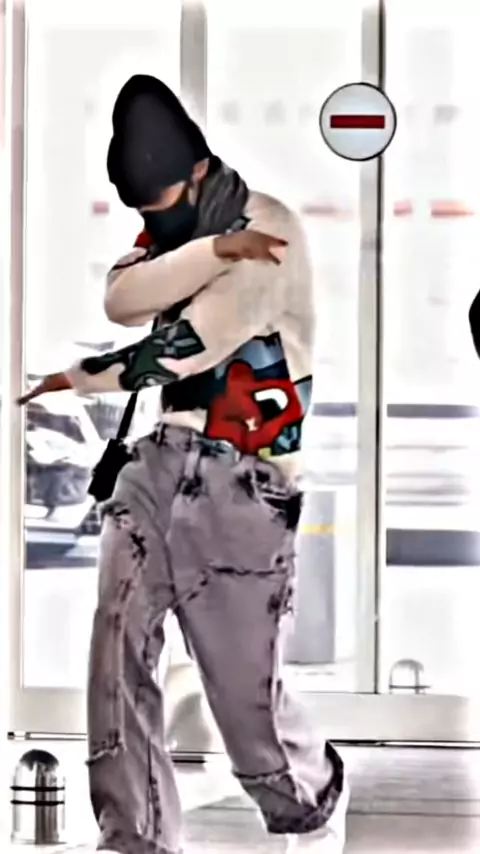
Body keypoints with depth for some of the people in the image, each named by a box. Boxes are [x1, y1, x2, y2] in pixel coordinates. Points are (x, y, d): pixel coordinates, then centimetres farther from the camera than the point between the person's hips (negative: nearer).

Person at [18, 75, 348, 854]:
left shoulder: (269, 228, -10)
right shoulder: (172, 225, 12)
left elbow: (191, 338, -16)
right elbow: (121, 298, -10)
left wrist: (83, 378, -5)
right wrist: (214, 250, -24)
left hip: (241, 481, -6)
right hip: (160, 464, 6)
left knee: (246, 692, -1)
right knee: (117, 665, -6)